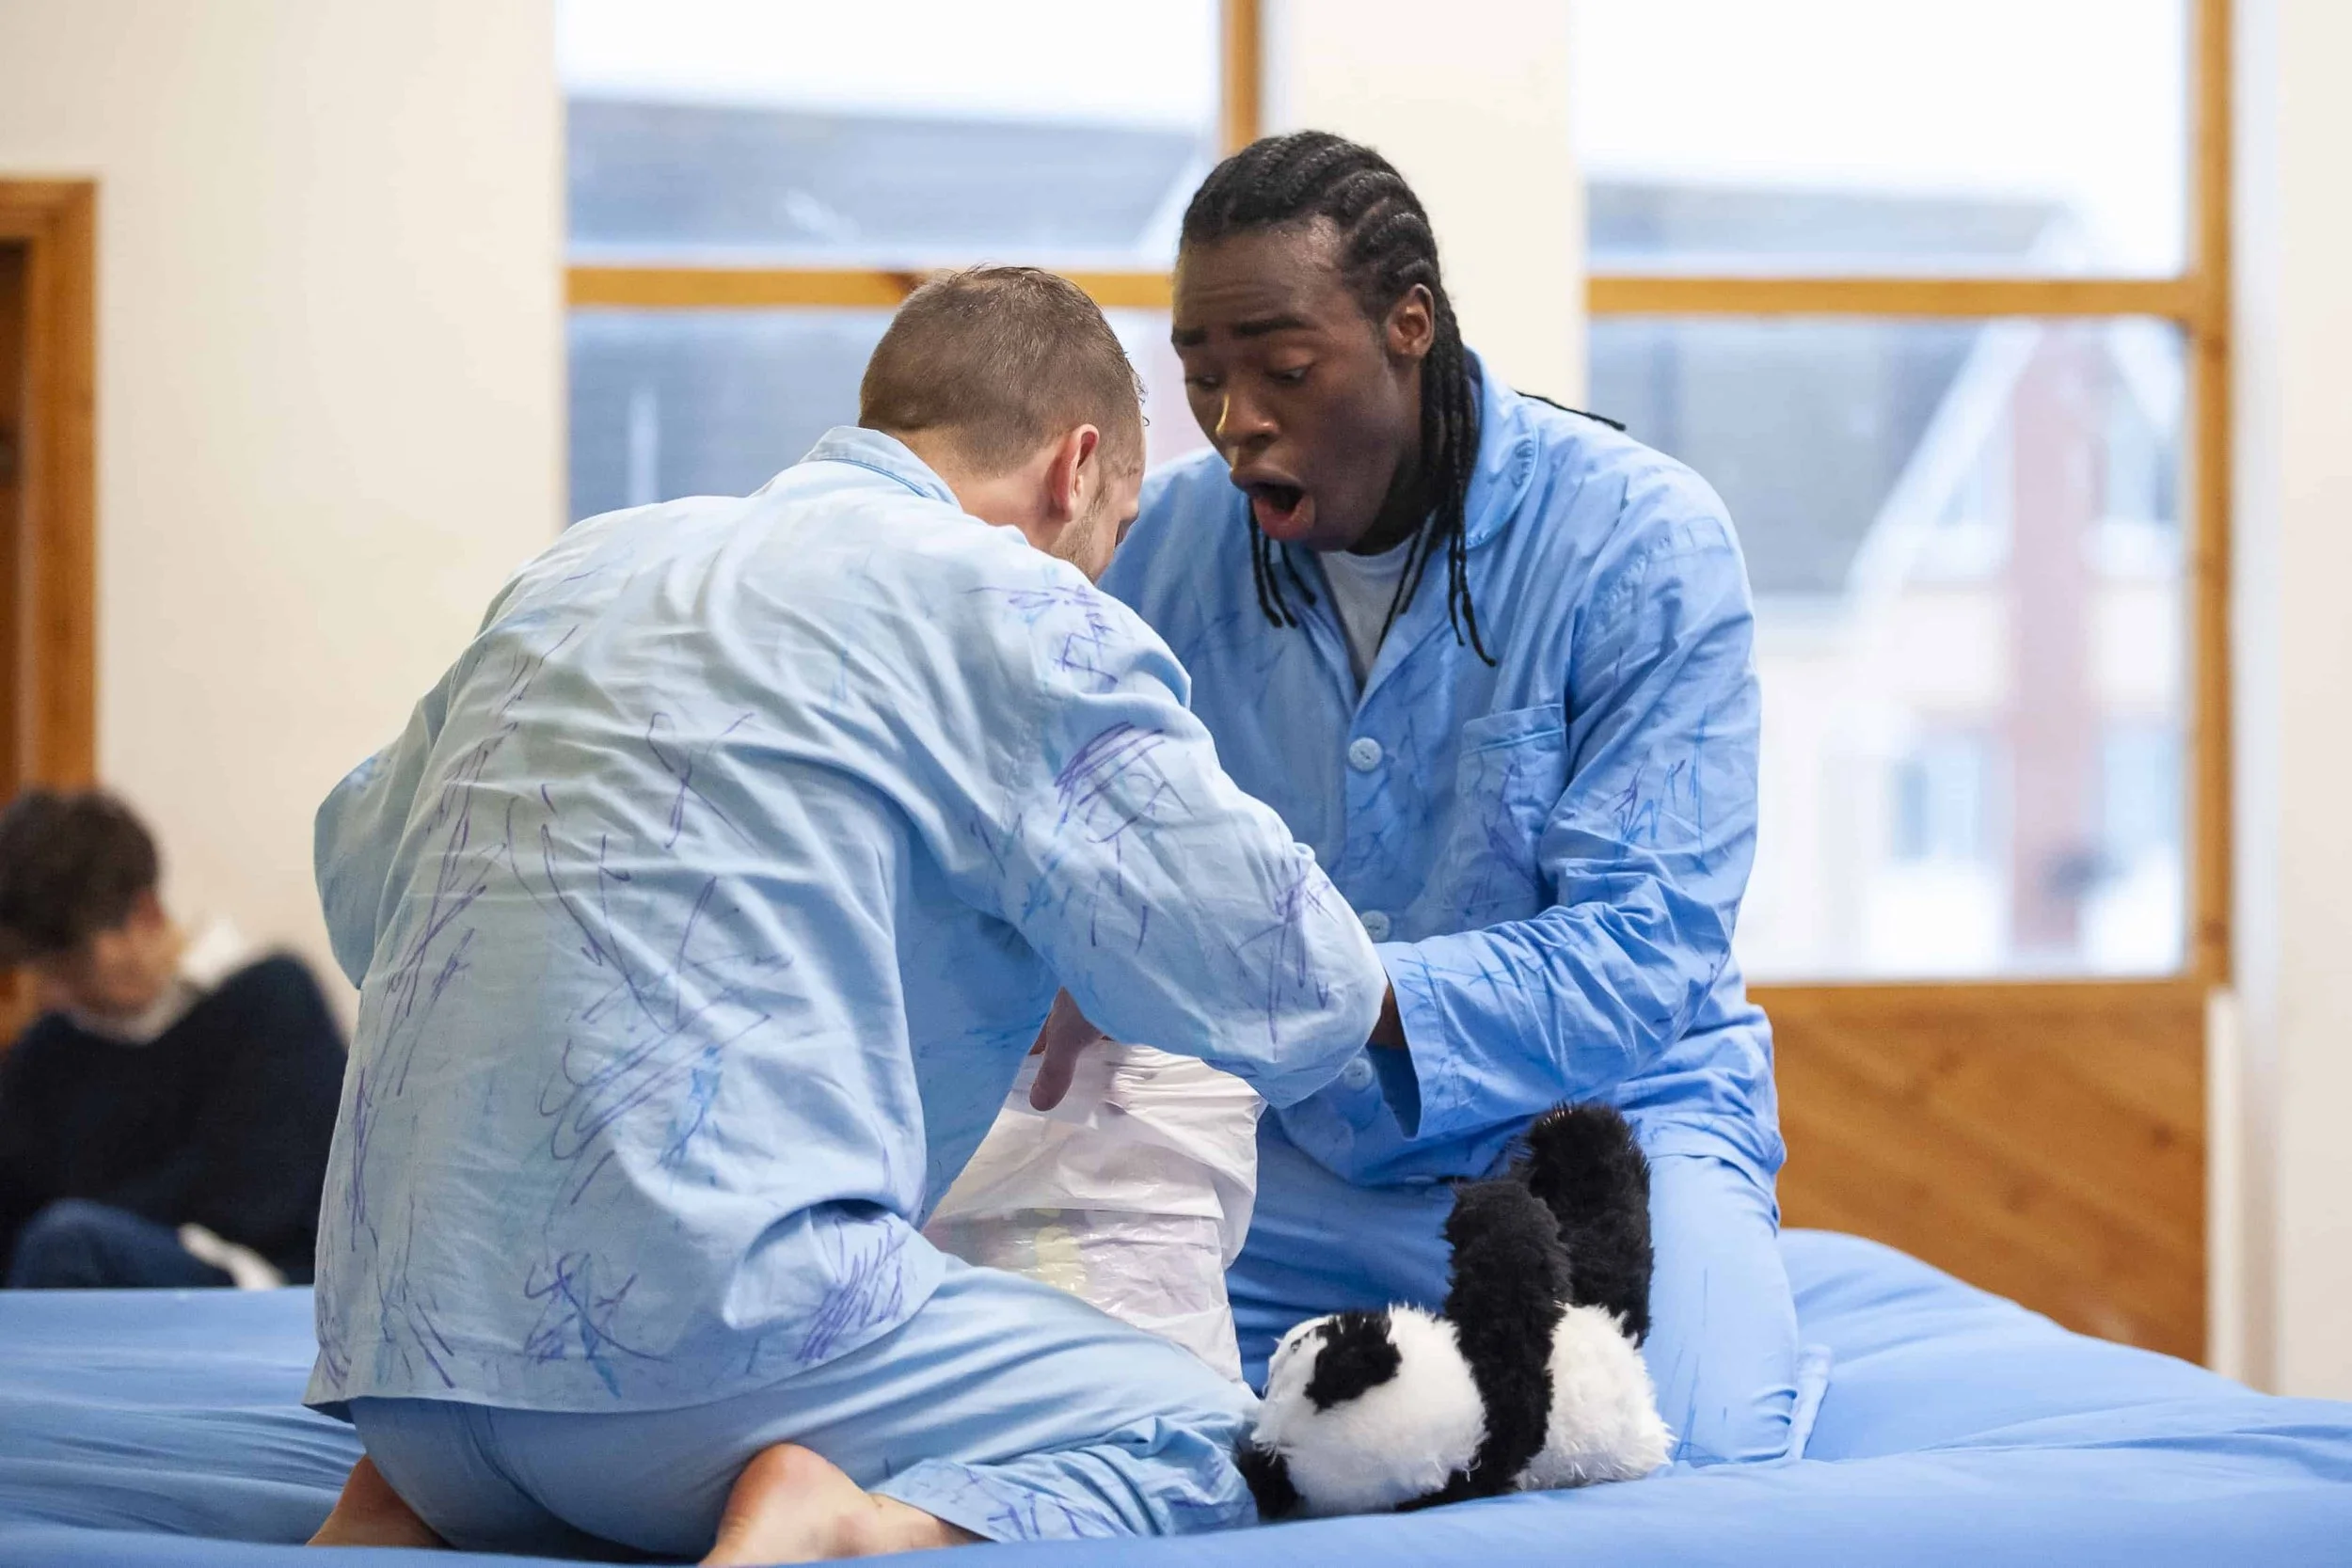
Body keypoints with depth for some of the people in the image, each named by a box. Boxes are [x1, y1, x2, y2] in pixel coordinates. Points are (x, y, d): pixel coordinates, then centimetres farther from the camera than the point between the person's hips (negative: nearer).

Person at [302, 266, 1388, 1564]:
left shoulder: (583, 569, 20)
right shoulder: (1010, 608, -1)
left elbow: (358, 879, 33)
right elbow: (1301, 991, 0)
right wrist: (1094, 987, 21)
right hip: (707, 1302, -7)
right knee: (1193, 1436, 8)